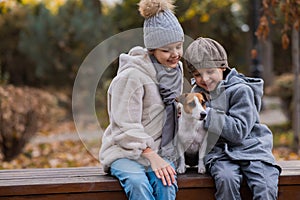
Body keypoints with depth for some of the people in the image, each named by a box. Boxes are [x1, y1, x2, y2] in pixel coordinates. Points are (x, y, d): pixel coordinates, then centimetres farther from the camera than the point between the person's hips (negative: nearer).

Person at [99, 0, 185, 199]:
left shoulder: (176, 69, 10)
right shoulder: (131, 76, -13)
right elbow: (127, 127, -16)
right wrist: (152, 157, -24)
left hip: (162, 152, 5)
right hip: (125, 152, -5)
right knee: (138, 183, -37)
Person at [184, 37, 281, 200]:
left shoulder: (240, 90, -6)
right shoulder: (198, 92, 12)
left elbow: (239, 131, -17)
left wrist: (207, 113, -18)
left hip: (249, 148, -2)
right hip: (219, 152, 3)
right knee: (226, 179, -32)